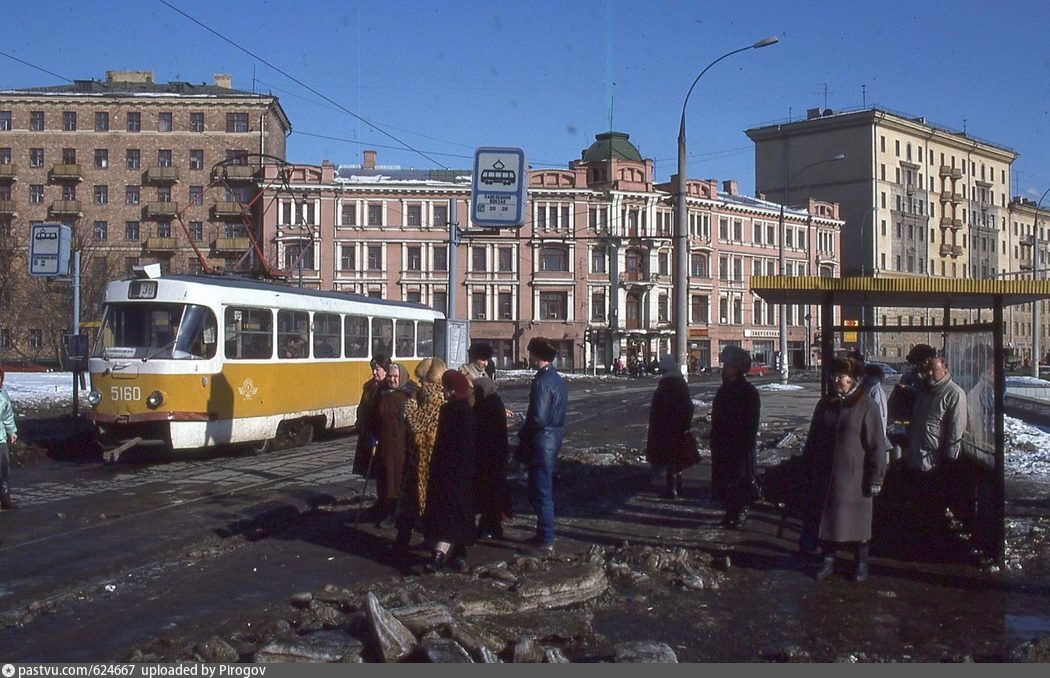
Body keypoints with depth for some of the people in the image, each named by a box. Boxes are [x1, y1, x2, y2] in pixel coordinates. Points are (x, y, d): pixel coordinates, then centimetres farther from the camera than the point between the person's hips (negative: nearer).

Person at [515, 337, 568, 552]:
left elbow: (538, 418, -24)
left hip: (542, 442, -10)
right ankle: (544, 534, 26)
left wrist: (523, 435, -8)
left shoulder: (542, 382, -19)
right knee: (545, 488, 18)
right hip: (554, 439, 10)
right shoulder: (557, 379, 12)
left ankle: (546, 539, 2)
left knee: (540, 491, -3)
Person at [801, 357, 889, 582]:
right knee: (826, 519, 9)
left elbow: (876, 445, -8)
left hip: (854, 477, -4)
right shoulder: (825, 404, 7)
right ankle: (827, 561, 22)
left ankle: (861, 563, 22)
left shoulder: (866, 406, -8)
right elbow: (812, 440, 14)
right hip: (824, 477, 4)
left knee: (856, 520, 7)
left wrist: (875, 477, -10)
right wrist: (808, 471, 13)